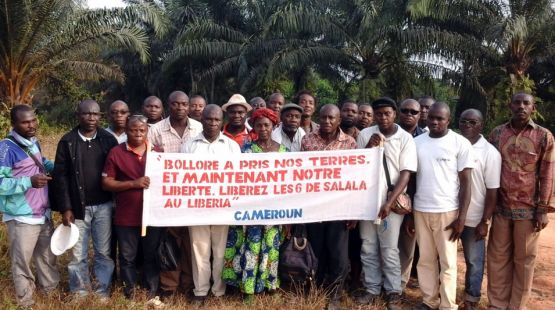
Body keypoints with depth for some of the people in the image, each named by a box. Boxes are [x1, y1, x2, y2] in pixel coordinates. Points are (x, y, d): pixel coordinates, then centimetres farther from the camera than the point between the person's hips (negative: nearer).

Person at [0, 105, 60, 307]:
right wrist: (29, 182, -31)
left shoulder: (33, 143, 5)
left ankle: (51, 288, 40)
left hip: (44, 214, 8)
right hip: (22, 218, -7)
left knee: (47, 255, 22)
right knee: (22, 261, 8)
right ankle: (25, 301, 25)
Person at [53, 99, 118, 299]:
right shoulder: (67, 141, 0)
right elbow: (61, 176, -2)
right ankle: (79, 292, 22)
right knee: (78, 254, 7)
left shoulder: (108, 139, 3)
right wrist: (65, 208, -7)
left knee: (104, 252, 8)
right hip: (78, 207, -1)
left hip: (104, 206, 1)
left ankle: (103, 290, 21)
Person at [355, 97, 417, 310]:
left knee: (389, 250, 4)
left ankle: (393, 292, 19)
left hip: (391, 202, -3)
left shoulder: (405, 139, -6)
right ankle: (372, 289, 25)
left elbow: (406, 174, -9)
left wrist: (390, 202, -18)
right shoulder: (365, 135, 1)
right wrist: (369, 147, -14)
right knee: (368, 248, 11)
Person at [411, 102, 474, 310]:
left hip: (447, 211, -3)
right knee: (425, 259, 11)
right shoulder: (417, 142, 6)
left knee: (448, 262, 5)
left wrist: (462, 217, -9)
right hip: (420, 210, 3)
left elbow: (465, 182, -4)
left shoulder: (461, 143, -4)